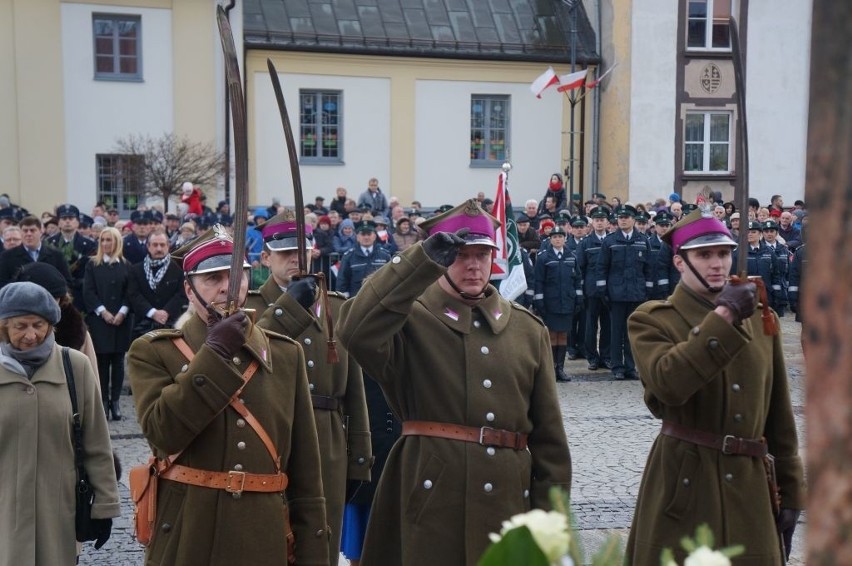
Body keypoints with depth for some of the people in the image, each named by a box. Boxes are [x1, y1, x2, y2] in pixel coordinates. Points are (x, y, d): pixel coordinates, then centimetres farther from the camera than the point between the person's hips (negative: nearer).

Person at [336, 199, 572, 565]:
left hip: (509, 504, 4)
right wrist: (423, 259, -23)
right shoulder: (411, 321, -1)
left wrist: (551, 517, 4)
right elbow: (355, 331, -26)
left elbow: (549, 435, 9)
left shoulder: (529, 330, 10)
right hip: (431, 500, -3)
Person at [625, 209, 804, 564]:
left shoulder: (760, 318, 11)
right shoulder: (652, 319, -3)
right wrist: (723, 318, -21)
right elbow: (668, 384, -25)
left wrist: (790, 491, 12)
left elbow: (779, 414, 13)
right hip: (683, 483, -4)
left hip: (749, 484, 4)